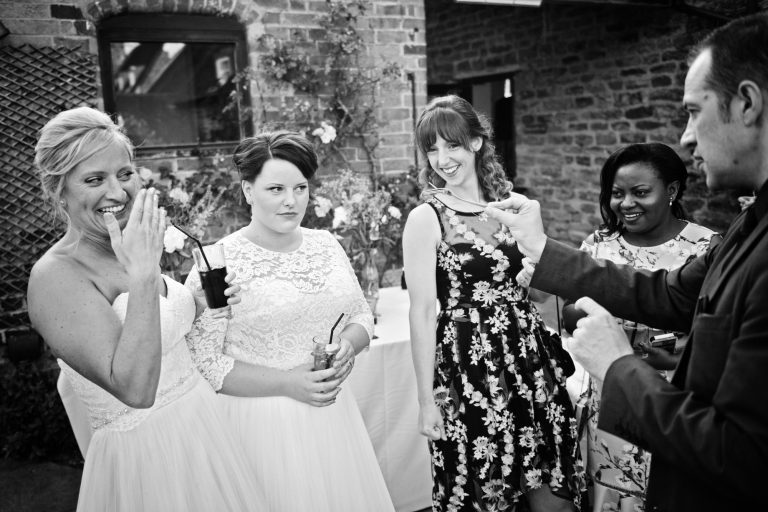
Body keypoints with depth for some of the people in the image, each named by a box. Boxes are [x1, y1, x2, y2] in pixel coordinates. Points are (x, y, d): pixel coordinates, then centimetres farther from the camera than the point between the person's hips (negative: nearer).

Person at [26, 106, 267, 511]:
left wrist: (202, 307, 1)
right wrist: (143, 273, -32)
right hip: (145, 458, -8)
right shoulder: (56, 275, -20)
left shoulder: (126, 251, 3)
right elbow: (135, 389, -31)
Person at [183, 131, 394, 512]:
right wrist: (287, 383, -19)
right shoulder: (216, 263, -15)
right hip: (262, 421, -5)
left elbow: (361, 315, 12)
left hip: (332, 413, 5)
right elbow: (203, 362, -15)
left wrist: (349, 343, -9)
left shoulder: (327, 245, 2)